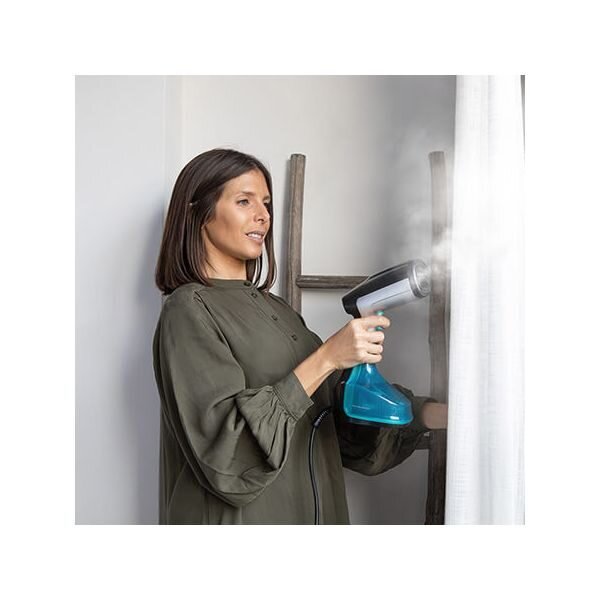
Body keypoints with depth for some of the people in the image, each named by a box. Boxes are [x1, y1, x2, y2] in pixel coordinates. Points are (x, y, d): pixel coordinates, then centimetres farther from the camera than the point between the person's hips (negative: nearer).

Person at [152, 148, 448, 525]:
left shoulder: (274, 308, 8)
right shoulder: (189, 310, -13)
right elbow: (224, 444, -22)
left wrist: (441, 413, -8)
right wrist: (326, 358, -24)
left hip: (309, 509, 7)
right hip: (237, 518, -6)